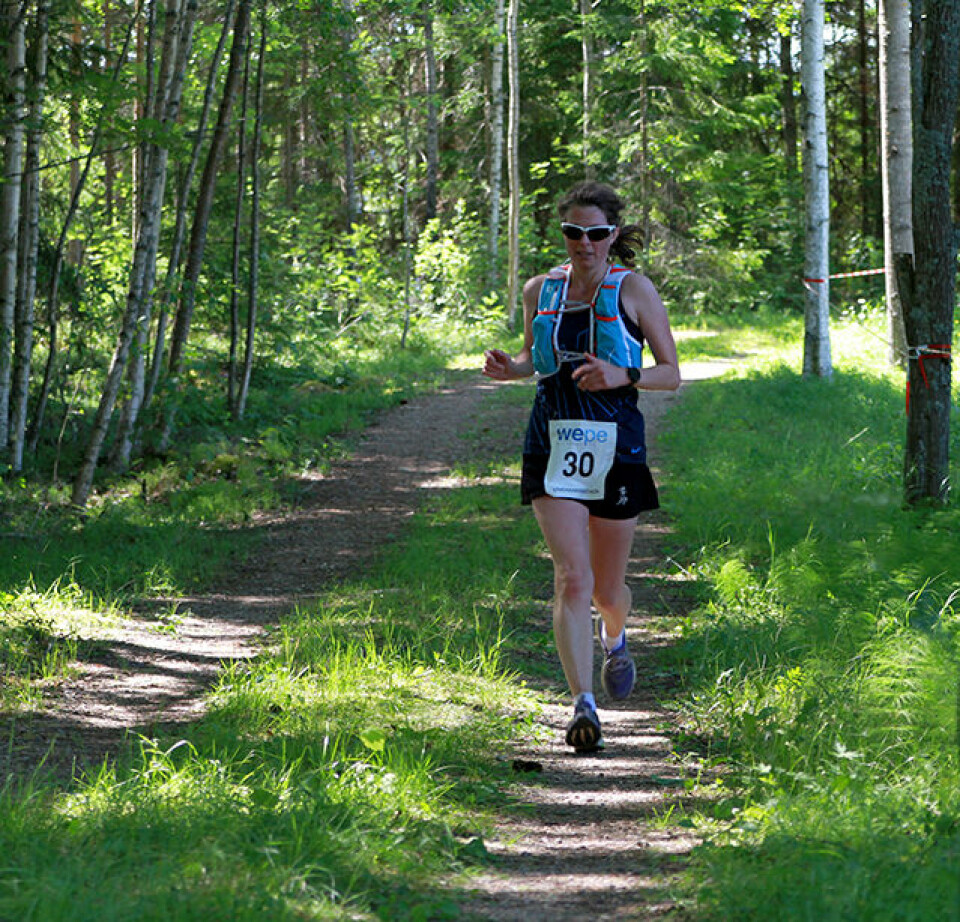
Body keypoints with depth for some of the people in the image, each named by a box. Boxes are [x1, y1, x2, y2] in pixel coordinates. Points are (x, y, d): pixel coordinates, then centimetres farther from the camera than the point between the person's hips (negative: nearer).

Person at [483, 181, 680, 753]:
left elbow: (672, 375, 0)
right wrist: (510, 369, 2)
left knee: (606, 588, 11)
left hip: (616, 446, -1)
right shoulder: (540, 291, 8)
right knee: (571, 577, -15)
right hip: (554, 445, 1)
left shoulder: (633, 289, -1)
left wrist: (623, 376, -19)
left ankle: (615, 640, 47)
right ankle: (584, 705, -19)